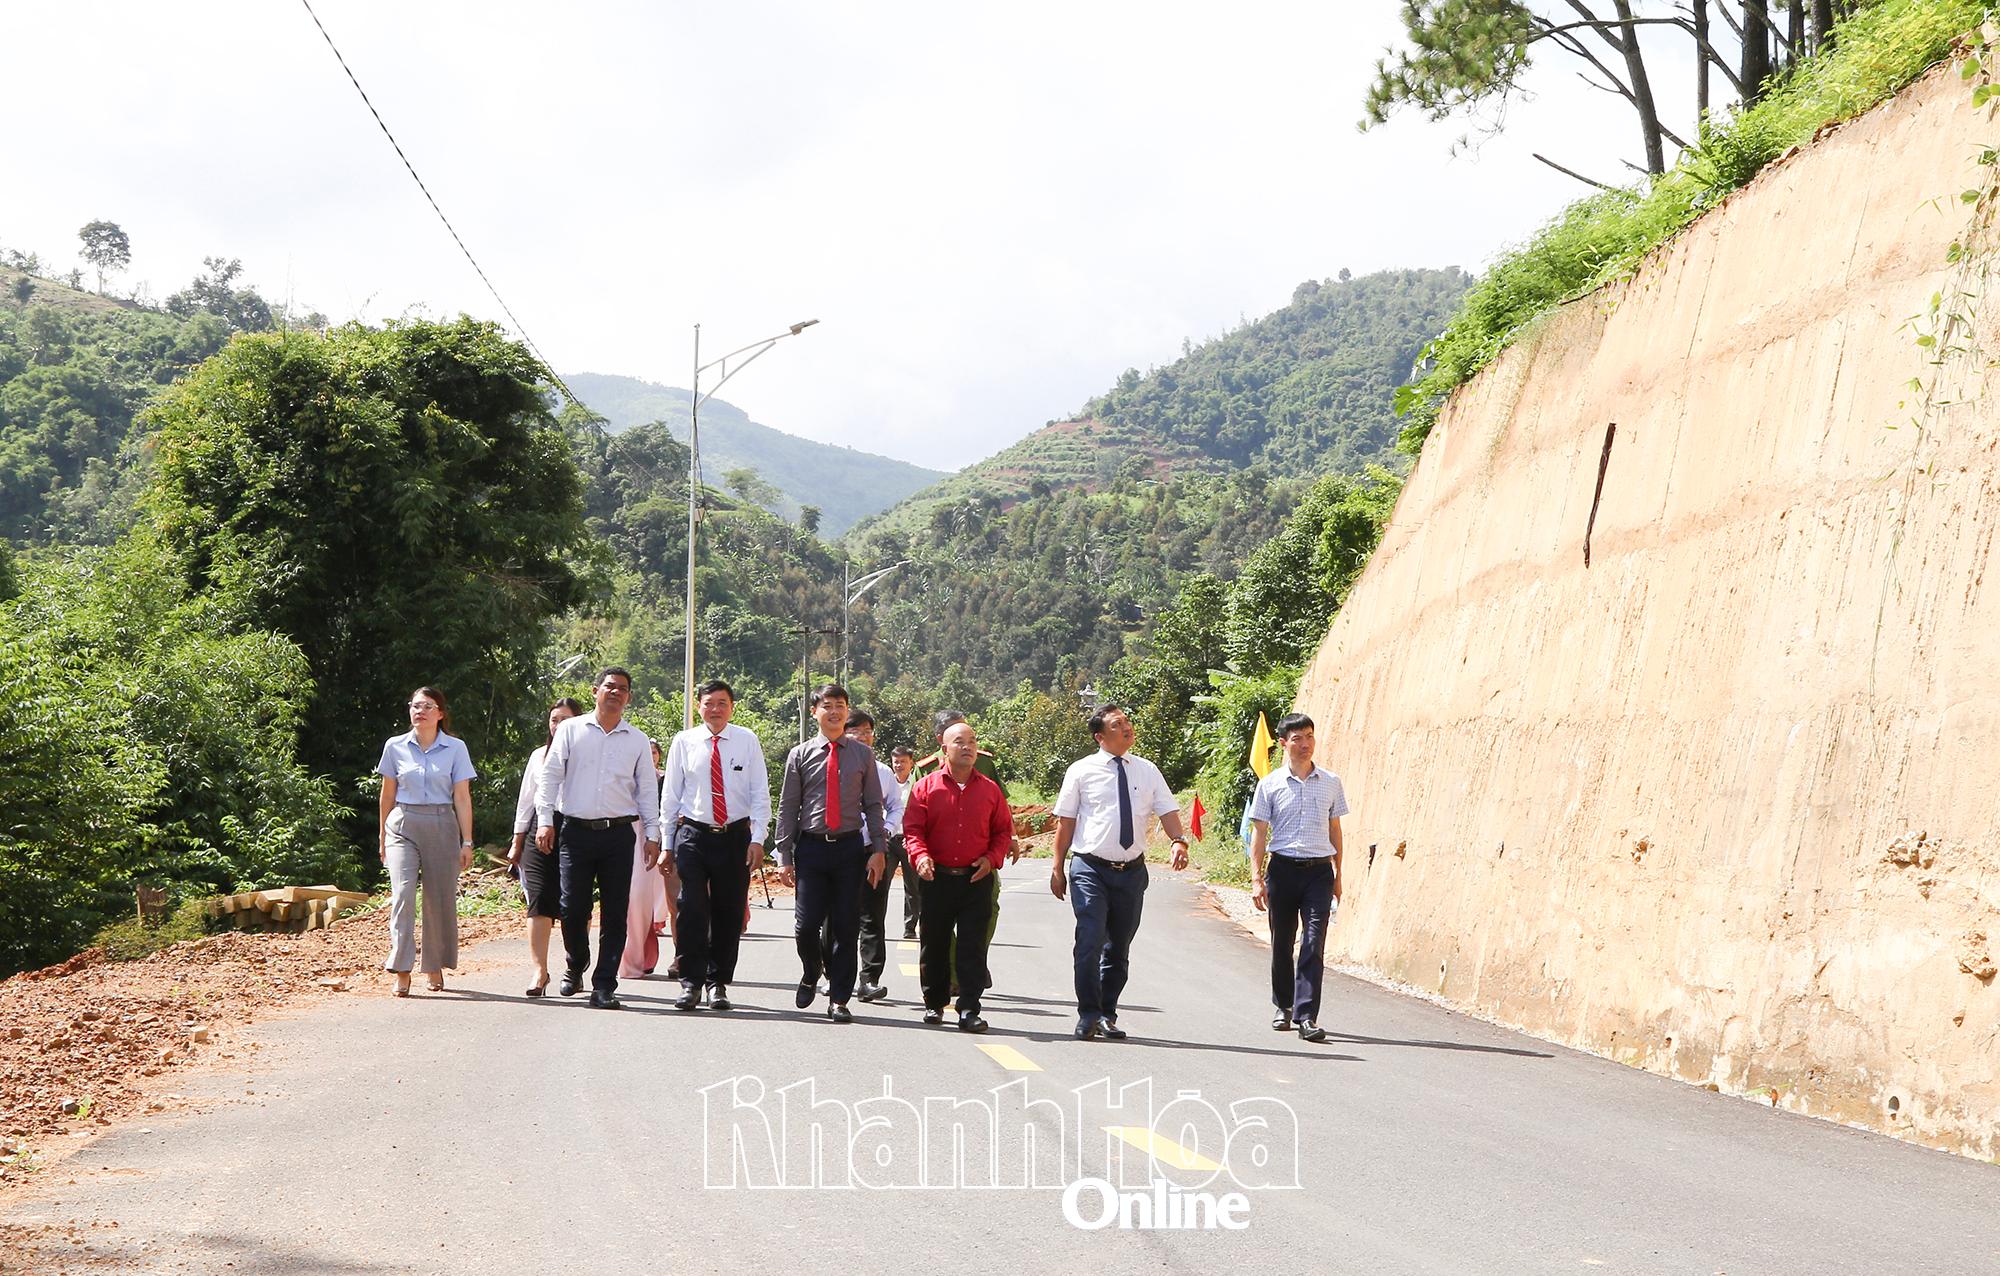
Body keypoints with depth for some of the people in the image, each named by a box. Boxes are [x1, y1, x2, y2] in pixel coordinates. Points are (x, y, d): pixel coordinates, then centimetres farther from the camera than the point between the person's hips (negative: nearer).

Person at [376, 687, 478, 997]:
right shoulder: (395, 747, 6)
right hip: (403, 827, 0)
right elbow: (388, 795, 13)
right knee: (403, 893, -15)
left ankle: (435, 968, 19)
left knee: (440, 899, 3)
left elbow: (462, 798, 2)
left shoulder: (455, 748, 2)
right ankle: (401, 971, -20)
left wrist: (467, 842, -2)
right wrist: (382, 838, 15)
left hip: (442, 827, 0)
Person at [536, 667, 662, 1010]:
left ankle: (604, 988, 3)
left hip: (619, 832, 1)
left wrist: (652, 834, 7)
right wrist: (545, 821, -2)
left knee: (615, 914, -2)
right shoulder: (571, 731, 7)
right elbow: (550, 776, 6)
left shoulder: (637, 740, 12)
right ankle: (575, 968, 24)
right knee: (572, 907, -2)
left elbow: (647, 789, 13)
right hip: (576, 830, -1)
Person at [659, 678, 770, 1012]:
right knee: (691, 909, -9)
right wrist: (667, 843, 6)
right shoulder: (684, 742, 4)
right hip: (693, 835, -1)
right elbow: (670, 796, 8)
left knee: (729, 912, 5)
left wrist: (757, 839, -6)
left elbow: (760, 793, 2)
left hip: (735, 835, 1)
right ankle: (691, 984, -3)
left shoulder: (747, 741, 2)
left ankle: (718, 984, 15)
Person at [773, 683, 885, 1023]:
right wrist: (784, 856, 1)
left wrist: (879, 850, -1)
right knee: (806, 924, -5)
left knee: (846, 927, 1)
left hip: (849, 846, 1)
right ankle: (811, 976, 25)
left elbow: (873, 805, 8)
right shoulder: (800, 755, 6)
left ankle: (839, 999, 9)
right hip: (811, 846, -1)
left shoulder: (863, 755, 7)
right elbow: (787, 807, 6)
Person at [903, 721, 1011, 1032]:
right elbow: (912, 828, -2)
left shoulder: (990, 790, 7)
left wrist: (993, 858, -4)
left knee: (973, 948, -5)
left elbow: (1003, 830, 13)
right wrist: (920, 856, -20)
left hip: (977, 880, 0)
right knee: (934, 945, 9)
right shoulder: (926, 787, 2)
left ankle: (969, 1011, -5)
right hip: (937, 878, 0)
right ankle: (934, 1004, 24)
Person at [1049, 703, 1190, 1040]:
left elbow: (1168, 810, 3)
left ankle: (1107, 1015, 22)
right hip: (1090, 869, -4)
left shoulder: (1147, 771, 8)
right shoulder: (1081, 771, 0)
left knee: (1119, 948, 11)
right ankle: (1088, 1015, -7)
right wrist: (1058, 868, -1)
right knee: (1090, 942, -15)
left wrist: (1179, 841, -17)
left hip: (1131, 871, 4)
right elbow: (1065, 821, 2)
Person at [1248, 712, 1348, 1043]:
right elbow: (1259, 832, 1)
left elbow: (1334, 829, 14)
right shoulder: (1270, 785, 1)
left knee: (1314, 943, -10)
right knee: (1282, 942, 10)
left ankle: (1306, 1016, -13)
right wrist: (1256, 879, -6)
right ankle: (1284, 1006, 28)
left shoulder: (1331, 783, 7)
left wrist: (1337, 876, 13)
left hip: (1319, 870, 0)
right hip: (1283, 867, 0)